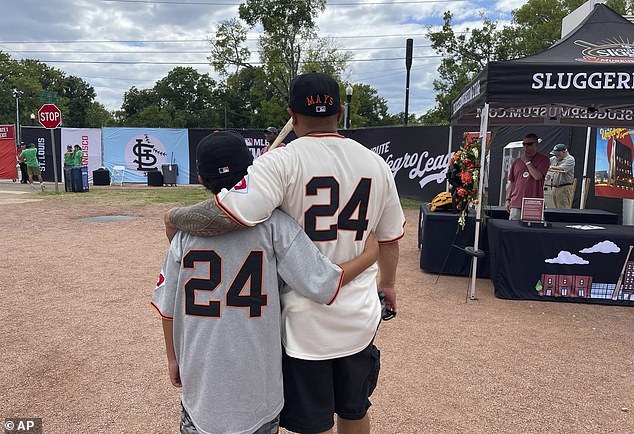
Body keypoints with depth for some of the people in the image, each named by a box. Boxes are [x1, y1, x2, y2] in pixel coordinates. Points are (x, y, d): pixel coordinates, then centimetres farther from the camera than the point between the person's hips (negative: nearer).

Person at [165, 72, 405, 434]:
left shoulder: (282, 162, -16)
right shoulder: (376, 164, 0)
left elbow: (227, 213, -30)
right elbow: (389, 239, 8)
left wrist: (175, 218, -9)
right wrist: (387, 283, 26)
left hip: (304, 322, -4)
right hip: (359, 319, 5)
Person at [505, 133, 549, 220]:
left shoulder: (543, 159, 4)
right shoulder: (516, 161, 15)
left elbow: (537, 176, -12)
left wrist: (527, 161, -3)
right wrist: (508, 199, 8)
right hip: (516, 203, 3)